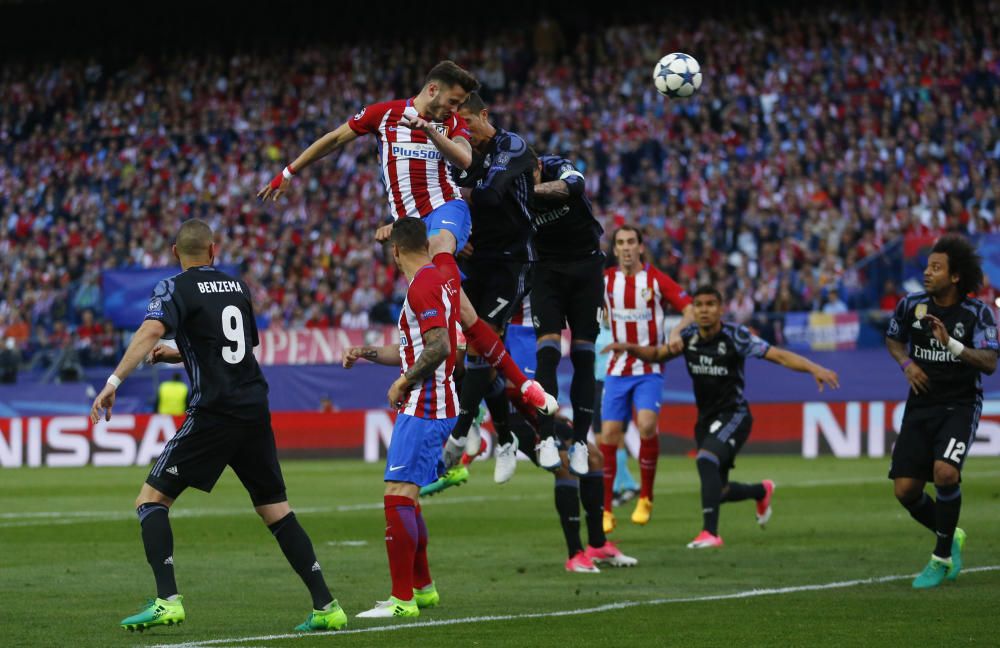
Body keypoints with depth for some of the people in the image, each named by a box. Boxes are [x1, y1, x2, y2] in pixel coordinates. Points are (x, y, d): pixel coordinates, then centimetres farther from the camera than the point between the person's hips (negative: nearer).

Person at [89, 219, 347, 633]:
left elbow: (150, 332, -21)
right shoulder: (236, 287, 18)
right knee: (275, 509, 13)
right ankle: (326, 606, 8)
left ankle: (167, 601, -16)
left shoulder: (175, 289, -1)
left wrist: (113, 382, -26)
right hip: (255, 410, 6)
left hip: (213, 413, -6)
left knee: (151, 500, 0)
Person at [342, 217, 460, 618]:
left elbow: (439, 347, -25)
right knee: (405, 498, 18)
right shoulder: (439, 281, 18)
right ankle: (422, 588, 26)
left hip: (423, 408, -11)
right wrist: (368, 353, 23)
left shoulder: (423, 286, -14)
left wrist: (403, 382, -14)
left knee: (397, 496, -15)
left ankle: (402, 600, -18)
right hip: (438, 407, 11)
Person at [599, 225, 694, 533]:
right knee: (608, 436, -5)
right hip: (617, 370, 3)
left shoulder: (656, 279, -5)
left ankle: (645, 498, -6)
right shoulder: (605, 280, 3)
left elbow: (691, 310, -7)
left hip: (649, 371, -3)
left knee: (646, 424, -24)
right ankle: (605, 511, 5)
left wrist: (677, 331, -26)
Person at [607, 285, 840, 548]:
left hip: (733, 415, -6)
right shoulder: (688, 337, -2)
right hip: (706, 418, 6)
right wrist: (630, 348, -8)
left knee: (706, 460, -32)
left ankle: (710, 533, -31)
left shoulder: (735, 336, -17)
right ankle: (762, 491, 46)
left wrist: (814, 368, -35)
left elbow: (779, 356, -21)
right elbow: (656, 354, 12)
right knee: (718, 491, 13)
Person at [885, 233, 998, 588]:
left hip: (960, 406, -4)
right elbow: (893, 339, 18)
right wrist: (906, 364, -2)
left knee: (945, 473, -27)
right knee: (905, 490, -4)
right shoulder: (911, 305, -1)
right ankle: (951, 537, 27)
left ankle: (942, 558, -6)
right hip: (920, 408, 4)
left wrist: (950, 344, -32)